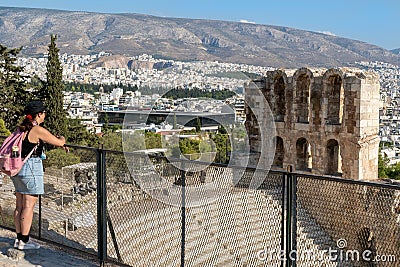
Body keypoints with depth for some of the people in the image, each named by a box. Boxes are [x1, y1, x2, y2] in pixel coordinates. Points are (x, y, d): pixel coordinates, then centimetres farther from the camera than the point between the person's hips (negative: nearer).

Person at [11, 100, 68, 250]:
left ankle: (19, 238, 20)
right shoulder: (38, 130, -13)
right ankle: (24, 241, 2)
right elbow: (59, 142, -7)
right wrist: (62, 139, 15)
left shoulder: (22, 128, 13)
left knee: (19, 205, 13)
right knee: (29, 205, -2)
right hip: (31, 168, -9)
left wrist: (60, 144, 25)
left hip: (18, 168, 9)